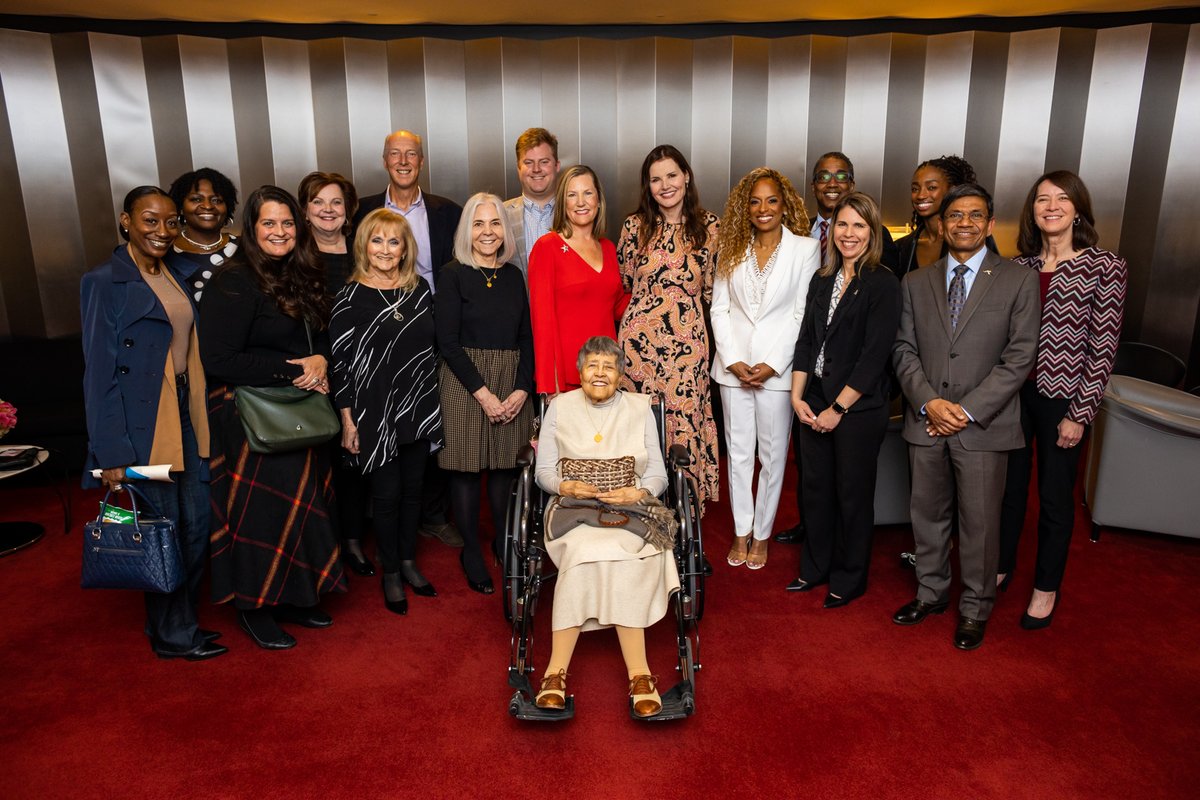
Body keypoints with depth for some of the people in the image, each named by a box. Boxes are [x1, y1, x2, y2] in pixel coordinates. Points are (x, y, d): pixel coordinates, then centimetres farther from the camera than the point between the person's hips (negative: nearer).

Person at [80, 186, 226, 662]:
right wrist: (111, 453, -14)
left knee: (196, 524, 10)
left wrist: (202, 413, 7)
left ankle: (179, 619, 30)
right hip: (142, 422, -6)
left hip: (187, 414, 6)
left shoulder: (179, 274, 11)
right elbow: (99, 373, -11)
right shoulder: (104, 283, -8)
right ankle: (172, 635, 21)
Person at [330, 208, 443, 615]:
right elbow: (341, 361, -8)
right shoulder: (350, 297, -7)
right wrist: (348, 420, -10)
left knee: (413, 487, 14)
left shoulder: (419, 288, 5)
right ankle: (391, 573, 24)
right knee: (386, 493, 6)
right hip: (375, 412, -4)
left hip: (419, 408, 4)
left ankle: (408, 561, 32)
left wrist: (433, 401, 9)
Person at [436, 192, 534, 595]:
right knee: (467, 467, 1)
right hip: (464, 382, -4)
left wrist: (522, 388, -5)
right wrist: (483, 393, -13)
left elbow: (526, 338, 9)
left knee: (506, 464, 6)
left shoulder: (514, 275, 10)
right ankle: (471, 551, 15)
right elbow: (447, 341, -9)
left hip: (513, 384, 4)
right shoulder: (453, 274, -3)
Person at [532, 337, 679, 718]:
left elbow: (658, 473, 7)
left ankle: (558, 669, -27)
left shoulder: (640, 407, 10)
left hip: (631, 510, 0)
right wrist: (565, 486, -14)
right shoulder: (560, 407, 10)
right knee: (587, 547, -33)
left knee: (588, 554, -32)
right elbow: (544, 471, 7)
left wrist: (639, 494, -14)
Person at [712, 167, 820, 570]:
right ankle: (741, 532, 23)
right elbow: (719, 308, 4)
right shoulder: (733, 249, 7)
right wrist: (734, 360, -7)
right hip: (733, 366, 3)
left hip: (778, 368, -2)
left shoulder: (805, 249, -2)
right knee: (738, 452, 10)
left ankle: (761, 534, 21)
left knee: (772, 454, 6)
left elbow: (803, 314, -5)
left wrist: (772, 365, -12)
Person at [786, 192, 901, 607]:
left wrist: (838, 409, -14)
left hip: (859, 407, -5)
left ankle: (849, 577, 25)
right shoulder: (822, 281, 10)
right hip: (814, 405, 6)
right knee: (816, 488, 13)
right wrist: (798, 396, 0)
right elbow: (806, 341, 10)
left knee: (853, 493, 7)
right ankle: (816, 567, 30)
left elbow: (875, 354, -14)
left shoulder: (883, 284, -9)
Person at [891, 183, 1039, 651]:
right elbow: (904, 350, 5)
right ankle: (931, 593, 32)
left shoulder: (1018, 282, 0)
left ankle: (975, 608, 24)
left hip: (984, 426, -3)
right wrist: (929, 402, -10)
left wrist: (969, 411, -13)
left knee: (979, 522, 6)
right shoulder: (916, 283, 10)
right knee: (928, 513, 14)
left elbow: (1019, 357, -6)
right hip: (926, 422, 3)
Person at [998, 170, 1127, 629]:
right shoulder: (1019, 267, 5)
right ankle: (1001, 568, 32)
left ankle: (1046, 589, 26)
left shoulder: (1105, 267, -7)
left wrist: (1079, 415, -12)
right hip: (1014, 391, 4)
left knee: (1054, 497, 8)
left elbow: (1103, 348, -10)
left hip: (1063, 399, -3)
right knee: (1008, 487, 13)